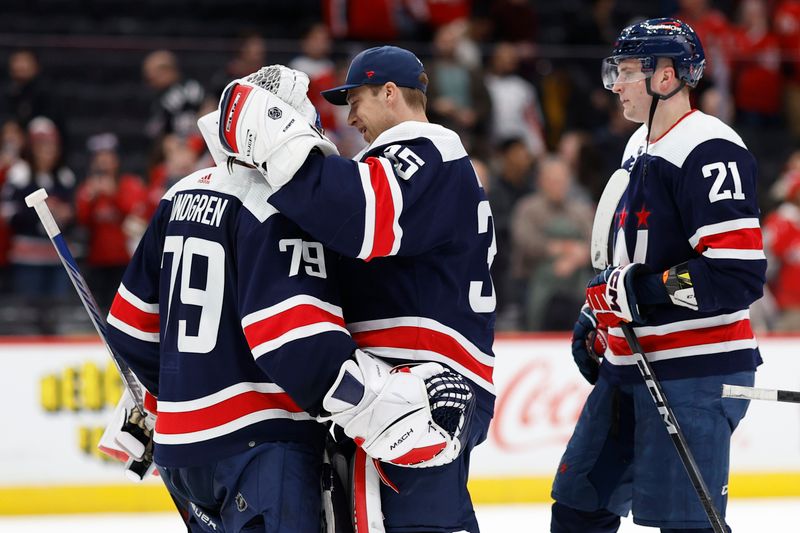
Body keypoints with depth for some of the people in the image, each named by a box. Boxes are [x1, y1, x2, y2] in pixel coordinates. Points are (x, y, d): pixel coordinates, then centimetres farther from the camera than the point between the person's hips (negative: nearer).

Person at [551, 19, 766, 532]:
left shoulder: (710, 151, -17)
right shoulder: (640, 147, 16)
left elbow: (738, 275, -24)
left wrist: (642, 291, -23)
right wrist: (597, 319, 23)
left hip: (696, 373, -10)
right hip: (631, 368, 10)